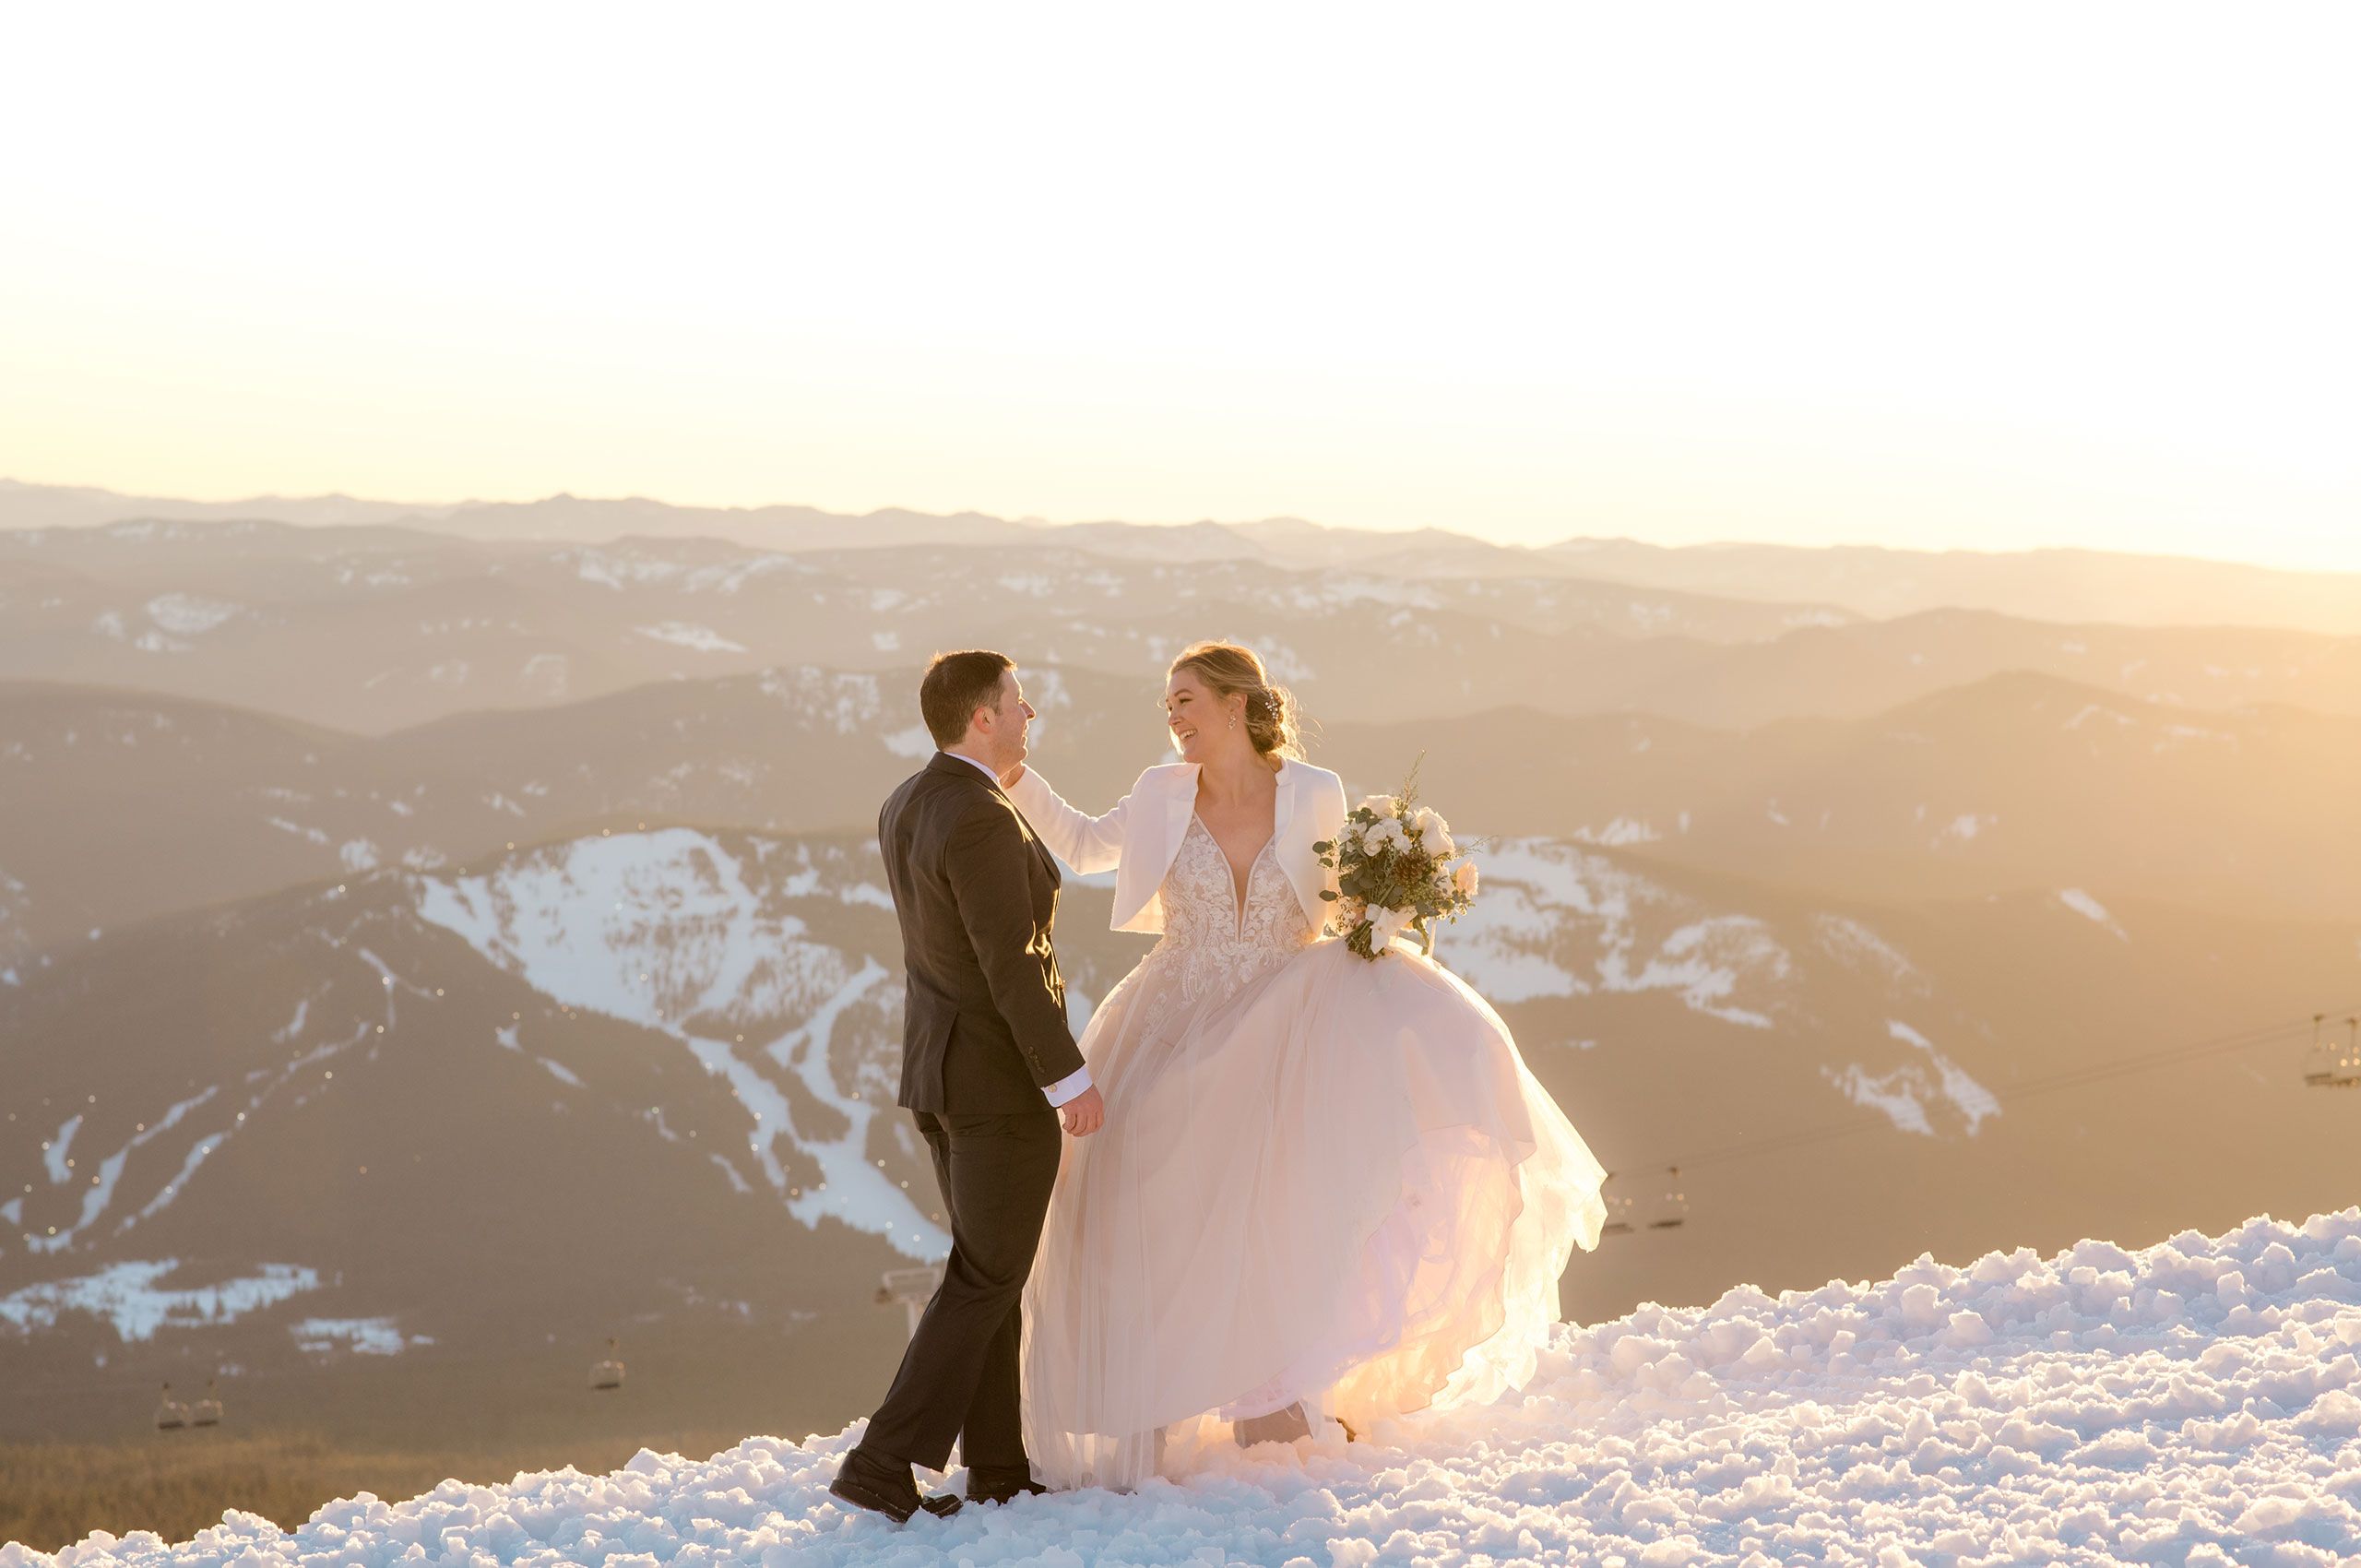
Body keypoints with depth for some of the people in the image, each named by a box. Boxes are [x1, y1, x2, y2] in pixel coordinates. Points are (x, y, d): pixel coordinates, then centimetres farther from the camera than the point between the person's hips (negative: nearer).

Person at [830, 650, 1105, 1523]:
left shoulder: (902, 809, 6)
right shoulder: (981, 823, -24)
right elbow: (1011, 966, -24)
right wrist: (1070, 1081, -18)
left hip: (939, 1064, 9)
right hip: (1004, 1075, -9)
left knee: (987, 1271, 15)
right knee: (985, 1281, -1)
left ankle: (997, 1469, 18)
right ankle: (883, 1466, -3)